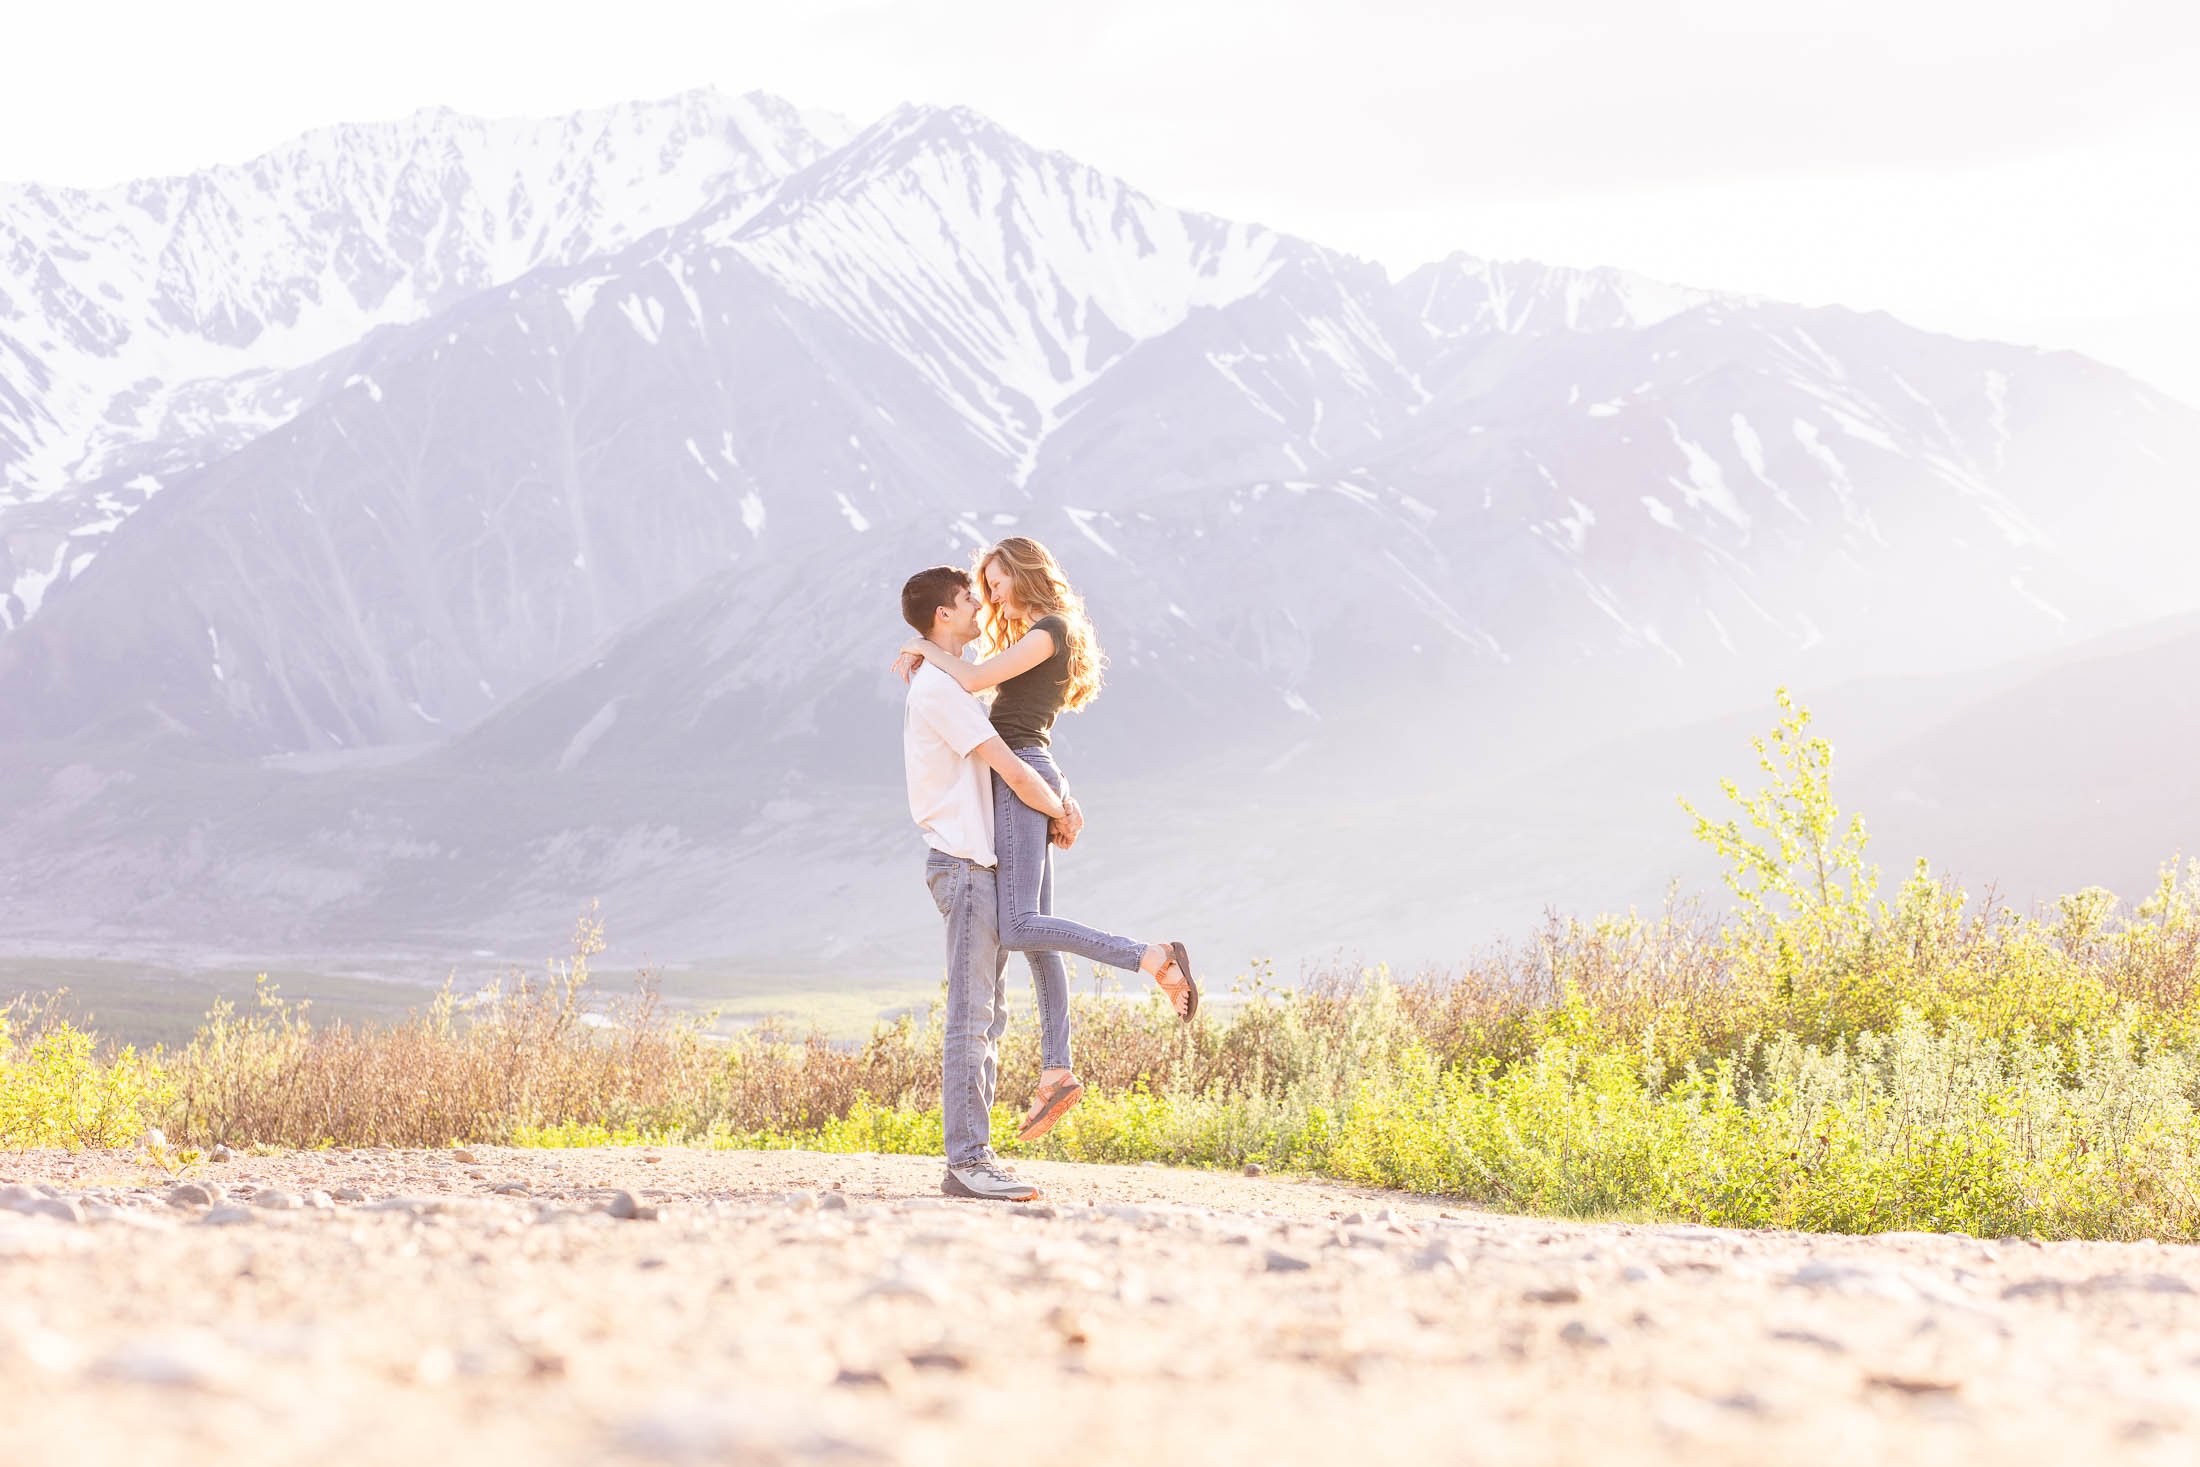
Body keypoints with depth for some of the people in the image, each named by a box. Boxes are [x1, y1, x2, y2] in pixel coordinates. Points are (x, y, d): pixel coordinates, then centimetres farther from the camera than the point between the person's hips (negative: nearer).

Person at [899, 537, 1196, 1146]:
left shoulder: (1050, 631, -8)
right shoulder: (1035, 639, 22)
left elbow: (975, 680, -19)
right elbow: (982, 694, 26)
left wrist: (930, 649, -2)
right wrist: (926, 666, 10)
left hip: (1021, 775, -10)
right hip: (1027, 780, 10)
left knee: (1019, 929, -19)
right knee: (1035, 934, 5)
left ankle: (1155, 959, -22)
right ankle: (1056, 1072, 2)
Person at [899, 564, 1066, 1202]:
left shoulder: (943, 686, 20)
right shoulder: (939, 688, -12)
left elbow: (1010, 766, 26)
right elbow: (1014, 773, -16)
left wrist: (1057, 792, 10)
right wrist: (1059, 813, 0)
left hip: (979, 865, 11)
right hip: (964, 862, -11)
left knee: (987, 1017, 10)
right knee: (971, 1018, -11)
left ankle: (973, 1157, 11)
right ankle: (968, 1161, -12)